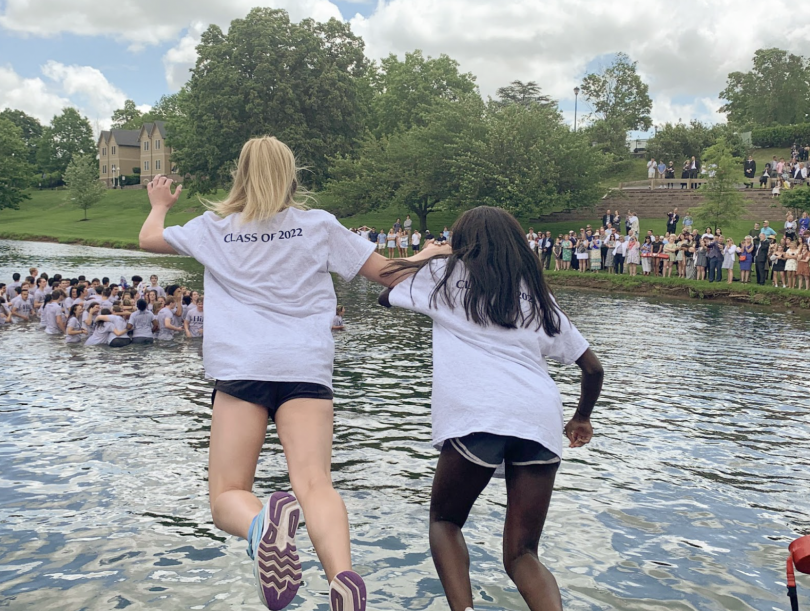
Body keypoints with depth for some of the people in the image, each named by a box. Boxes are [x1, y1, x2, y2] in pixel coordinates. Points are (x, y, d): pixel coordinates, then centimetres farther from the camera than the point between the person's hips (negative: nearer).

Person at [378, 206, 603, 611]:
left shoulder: (444, 275, 18)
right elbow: (593, 368, 26)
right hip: (541, 418, 3)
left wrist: (421, 266, 53)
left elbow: (386, 297, 36)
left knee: (444, 520, 20)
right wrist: (582, 418, 43)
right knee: (521, 554, 11)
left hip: (477, 414, -3)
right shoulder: (538, 296, 26)